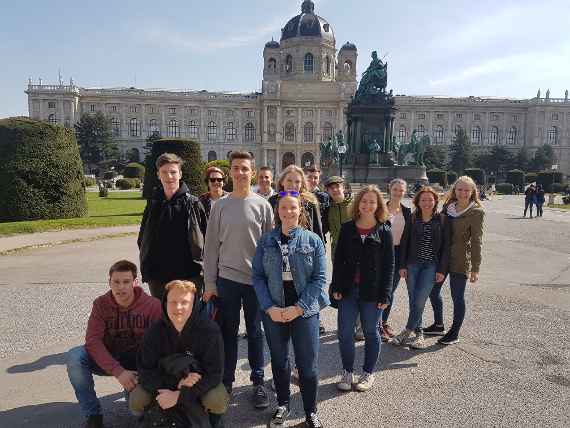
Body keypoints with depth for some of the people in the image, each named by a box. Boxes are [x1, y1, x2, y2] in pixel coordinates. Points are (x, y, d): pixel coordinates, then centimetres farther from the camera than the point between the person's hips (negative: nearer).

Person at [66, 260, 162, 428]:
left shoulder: (152, 305, -15)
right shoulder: (101, 304, -9)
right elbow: (93, 340, -18)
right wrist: (118, 372, -30)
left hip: (139, 362, -2)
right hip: (107, 360, 2)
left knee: (138, 406, -25)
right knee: (75, 356, -25)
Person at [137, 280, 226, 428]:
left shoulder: (210, 330, -23)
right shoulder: (155, 331, -16)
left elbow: (214, 373, -23)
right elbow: (145, 371, -15)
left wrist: (179, 395, -31)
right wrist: (176, 383, -31)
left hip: (200, 384, -2)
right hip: (166, 382, 3)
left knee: (218, 400, -31)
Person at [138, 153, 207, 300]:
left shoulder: (193, 203, -5)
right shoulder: (153, 204, 6)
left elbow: (206, 238, -2)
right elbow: (142, 239, 15)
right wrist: (146, 268, 8)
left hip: (189, 275, -3)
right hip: (157, 277, 4)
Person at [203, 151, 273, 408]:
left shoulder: (262, 205, -1)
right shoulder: (220, 206, 2)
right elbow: (211, 246, 3)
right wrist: (210, 283, 0)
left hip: (256, 279, -1)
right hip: (227, 279, 1)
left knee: (255, 332, 10)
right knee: (228, 332, 12)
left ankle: (258, 381, 26)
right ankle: (226, 380, 29)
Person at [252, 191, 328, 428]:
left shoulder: (313, 240, -3)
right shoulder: (266, 241, 1)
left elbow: (319, 278, -6)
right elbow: (258, 276, -1)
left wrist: (299, 308, -14)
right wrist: (270, 308, -12)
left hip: (305, 310, -1)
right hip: (274, 311, 2)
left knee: (308, 364, 5)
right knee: (279, 360, 16)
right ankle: (283, 404, 37)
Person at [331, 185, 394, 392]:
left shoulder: (384, 231, -2)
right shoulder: (347, 228, 3)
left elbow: (389, 265, -3)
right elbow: (338, 259, 4)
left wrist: (385, 294, -7)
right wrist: (336, 287, -2)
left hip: (372, 292, -2)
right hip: (348, 289, 2)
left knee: (371, 333, 12)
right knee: (345, 333, 5)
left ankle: (368, 373, 29)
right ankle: (347, 372, 23)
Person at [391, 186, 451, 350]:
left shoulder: (442, 220, 0)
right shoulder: (412, 219, 3)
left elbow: (446, 246, 0)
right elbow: (404, 243, 5)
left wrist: (442, 270, -5)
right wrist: (402, 266, -1)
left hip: (431, 266, -2)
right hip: (412, 264, 2)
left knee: (419, 301, -8)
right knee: (413, 301, 5)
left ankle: (406, 333, 4)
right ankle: (419, 334, 19)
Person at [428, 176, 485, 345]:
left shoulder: (476, 212, -8)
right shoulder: (448, 206, 7)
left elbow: (476, 241, -10)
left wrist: (475, 268, -11)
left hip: (460, 260, -6)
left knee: (457, 297, 5)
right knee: (433, 291, 15)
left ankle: (454, 333, 22)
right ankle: (438, 325, 35)